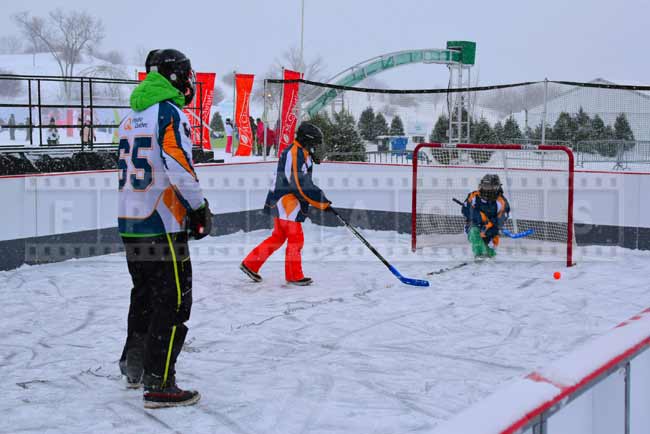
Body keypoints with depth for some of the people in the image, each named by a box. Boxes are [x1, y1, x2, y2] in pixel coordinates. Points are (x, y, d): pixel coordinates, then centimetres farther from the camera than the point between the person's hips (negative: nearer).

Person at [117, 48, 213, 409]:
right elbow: (180, 169, -19)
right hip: (163, 226, -9)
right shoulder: (170, 113, -12)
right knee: (173, 301, -3)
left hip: (130, 223, 9)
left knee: (144, 294, 22)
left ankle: (133, 368, 33)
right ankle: (159, 385, -3)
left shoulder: (131, 117, 14)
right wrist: (199, 209, -9)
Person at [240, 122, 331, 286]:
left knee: (278, 237, 17)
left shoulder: (294, 151, 15)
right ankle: (294, 275, 11)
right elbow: (303, 186, -22)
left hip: (280, 201, 10)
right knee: (295, 238, 0)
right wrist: (323, 203, -18)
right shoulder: (297, 154, -17)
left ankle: (250, 263, 21)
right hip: (286, 203, -10)